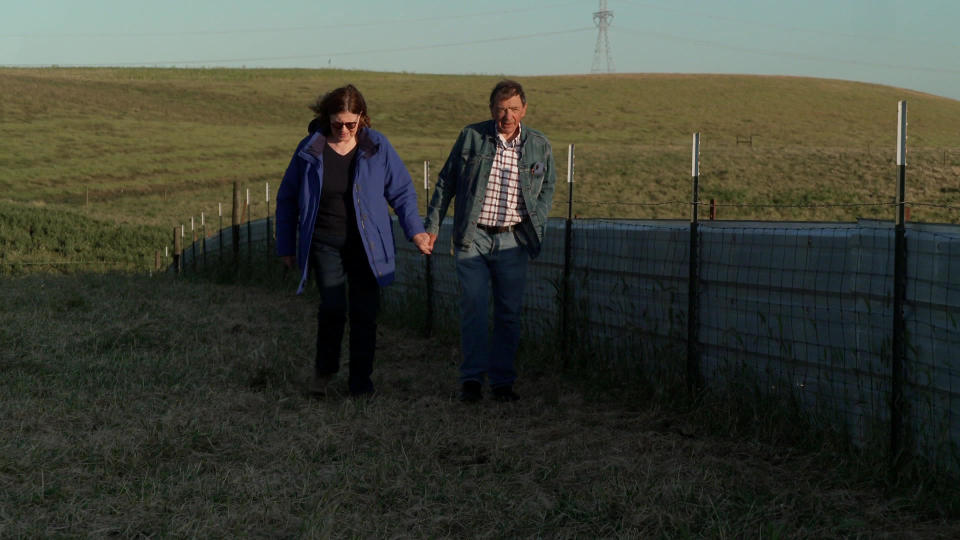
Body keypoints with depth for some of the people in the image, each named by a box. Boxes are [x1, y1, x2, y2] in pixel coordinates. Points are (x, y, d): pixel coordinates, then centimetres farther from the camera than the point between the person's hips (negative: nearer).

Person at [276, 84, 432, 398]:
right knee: (333, 307, -15)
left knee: (365, 313, 1)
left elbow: (402, 191, 6)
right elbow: (286, 199, 8)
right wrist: (286, 247, 10)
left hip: (366, 246, 1)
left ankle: (361, 383, 15)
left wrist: (415, 230, -7)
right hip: (325, 243, -1)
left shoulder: (377, 147, -3)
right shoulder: (310, 150, -3)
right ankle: (324, 368, 11)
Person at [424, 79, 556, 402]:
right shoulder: (471, 137, 0)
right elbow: (446, 182, 7)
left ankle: (502, 380, 12)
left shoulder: (539, 146, 5)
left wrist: (536, 222, 3)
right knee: (473, 307, -6)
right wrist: (432, 225, 6)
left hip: (513, 240, 2)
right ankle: (472, 378, 0)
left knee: (509, 312, 4)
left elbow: (548, 187, 17)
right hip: (473, 237, -2)